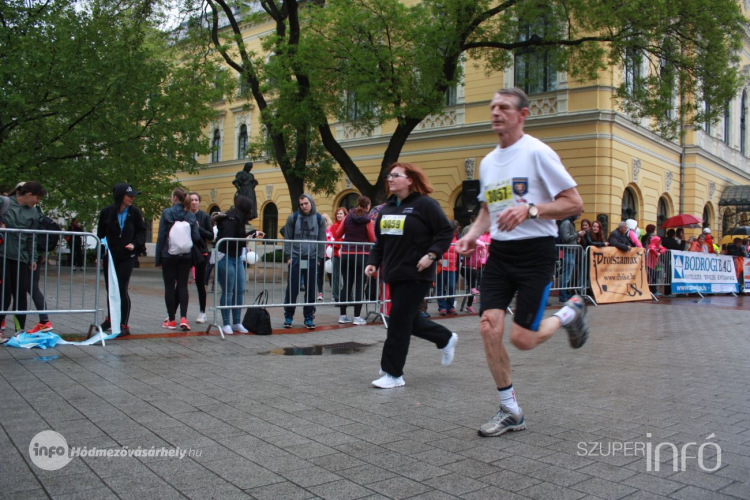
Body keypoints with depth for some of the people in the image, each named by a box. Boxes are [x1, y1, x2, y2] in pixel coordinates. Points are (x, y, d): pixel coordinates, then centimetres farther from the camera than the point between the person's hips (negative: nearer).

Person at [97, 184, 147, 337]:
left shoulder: (135, 212, -5)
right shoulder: (106, 212, -4)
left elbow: (141, 231, 3)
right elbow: (100, 234, 5)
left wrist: (135, 244, -14)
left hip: (127, 257, -2)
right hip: (109, 256, 2)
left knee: (122, 290, -9)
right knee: (110, 289, 14)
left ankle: (124, 325, -1)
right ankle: (110, 318, 35)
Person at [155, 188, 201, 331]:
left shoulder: (167, 213, -6)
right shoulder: (191, 215, 1)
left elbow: (161, 236, -7)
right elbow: (196, 237, -3)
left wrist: (158, 257, -3)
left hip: (169, 255, -2)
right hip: (186, 256, 2)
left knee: (169, 286, 5)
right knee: (182, 285, 6)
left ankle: (171, 320, 10)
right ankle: (183, 318, -6)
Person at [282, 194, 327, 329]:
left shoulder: (319, 219, 7)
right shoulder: (293, 218, 5)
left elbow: (322, 240, 8)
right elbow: (287, 239, 4)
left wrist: (319, 257, 0)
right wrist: (288, 256, -4)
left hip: (312, 260, 1)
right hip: (295, 259, -1)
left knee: (311, 290, 4)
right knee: (292, 289, 1)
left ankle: (309, 318, 13)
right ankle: (288, 317, 11)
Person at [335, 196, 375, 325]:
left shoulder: (348, 217, 5)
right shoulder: (368, 220, -5)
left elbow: (337, 235, 9)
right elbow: (372, 239, -2)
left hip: (346, 254, 4)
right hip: (362, 255, -4)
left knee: (346, 285, 10)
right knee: (359, 286, 1)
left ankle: (343, 315, 14)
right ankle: (357, 317, 1)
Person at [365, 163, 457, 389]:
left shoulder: (425, 204, -10)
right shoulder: (388, 207, 12)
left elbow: (446, 232, -11)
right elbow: (380, 240, 17)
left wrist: (432, 254, -20)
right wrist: (373, 262, 6)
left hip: (416, 275, -8)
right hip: (394, 274, 8)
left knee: (399, 322, -6)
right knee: (409, 320, 13)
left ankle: (393, 374, 5)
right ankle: (446, 338, 37)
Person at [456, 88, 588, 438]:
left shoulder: (537, 152, -9)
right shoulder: (487, 162, 12)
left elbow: (574, 204, -11)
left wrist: (530, 209, -24)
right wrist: (472, 235, 5)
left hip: (535, 251, -6)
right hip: (500, 252, 6)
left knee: (522, 338, -8)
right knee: (489, 327, -6)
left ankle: (570, 313, 25)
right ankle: (510, 411, 10)